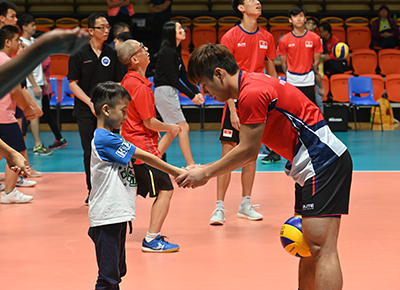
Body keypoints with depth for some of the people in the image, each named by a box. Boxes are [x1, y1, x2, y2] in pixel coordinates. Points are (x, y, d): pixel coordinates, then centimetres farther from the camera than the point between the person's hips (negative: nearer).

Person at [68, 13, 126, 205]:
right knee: (90, 152, -1)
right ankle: (92, 192, 10)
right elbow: (73, 83, -1)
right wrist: (91, 103, -11)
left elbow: (118, 83, 10)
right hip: (85, 112, -2)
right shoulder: (79, 54, -1)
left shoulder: (112, 54, 6)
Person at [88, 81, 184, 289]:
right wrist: (174, 171, -6)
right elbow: (144, 157, -13)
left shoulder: (106, 138, 15)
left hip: (117, 216, 11)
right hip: (108, 218, -11)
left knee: (116, 272, 19)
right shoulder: (105, 140, -17)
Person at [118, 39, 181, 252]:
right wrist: (169, 127, -1)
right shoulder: (140, 86, -19)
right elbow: (149, 122, -18)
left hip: (130, 144, 10)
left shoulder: (128, 81, 11)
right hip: (143, 145, -10)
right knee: (165, 190, -7)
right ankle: (152, 240, -10)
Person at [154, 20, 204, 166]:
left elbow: (184, 75, 14)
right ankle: (191, 165, -4)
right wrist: (191, 96, -14)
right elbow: (173, 79, -17)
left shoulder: (175, 52, 14)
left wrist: (197, 92, 4)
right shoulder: (167, 52, -15)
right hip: (164, 92, -10)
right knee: (183, 127, -7)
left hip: (170, 93, 10)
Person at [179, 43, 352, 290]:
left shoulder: (252, 93, -15)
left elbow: (248, 151, -11)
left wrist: (206, 173, -2)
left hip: (324, 158, -11)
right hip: (316, 162, 11)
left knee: (322, 249, -16)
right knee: (309, 248, 13)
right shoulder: (253, 84, 17)